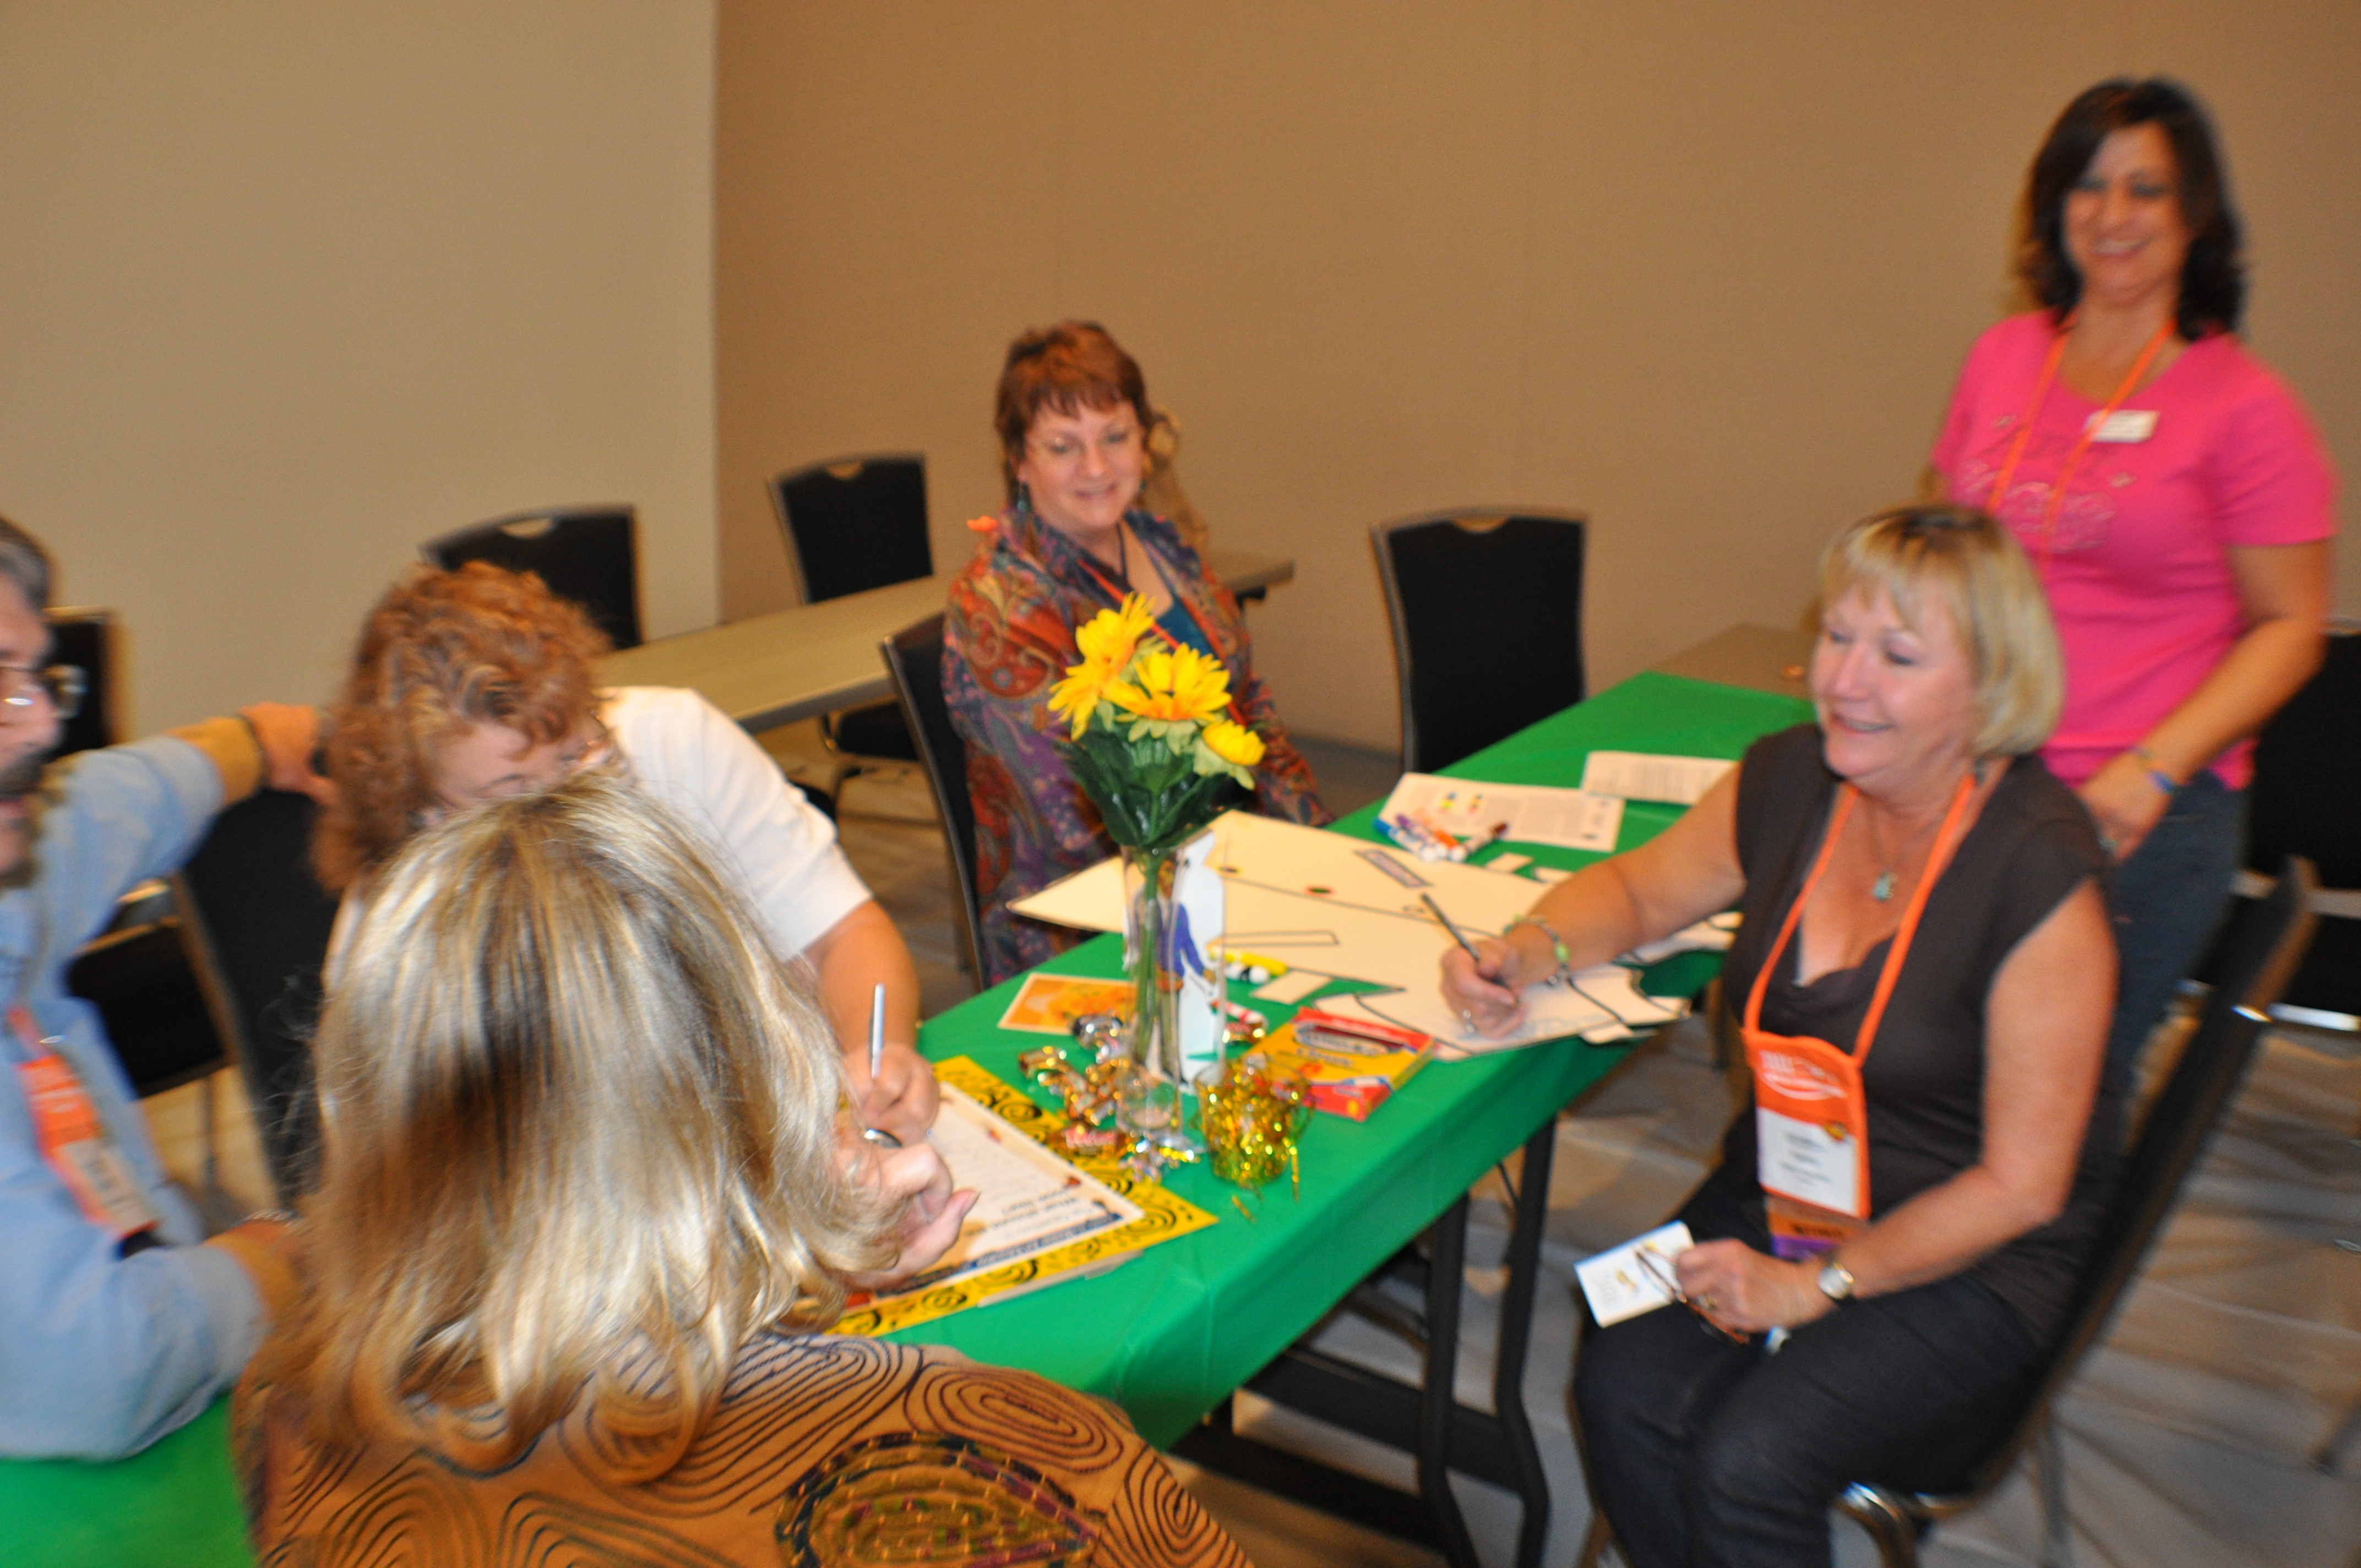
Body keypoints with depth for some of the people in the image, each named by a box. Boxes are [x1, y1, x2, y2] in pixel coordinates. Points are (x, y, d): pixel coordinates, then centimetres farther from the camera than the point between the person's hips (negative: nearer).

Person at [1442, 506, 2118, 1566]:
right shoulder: (1789, 782, -4)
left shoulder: (2040, 872, -21)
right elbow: (1637, 890, 14)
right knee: (1624, 1389, -20)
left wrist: (1814, 1286, -16)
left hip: (1970, 1261, -5)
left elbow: (2020, 1186, -16)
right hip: (1778, 1195, 5)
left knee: (1746, 1465, -25)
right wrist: (1528, 951, -7)